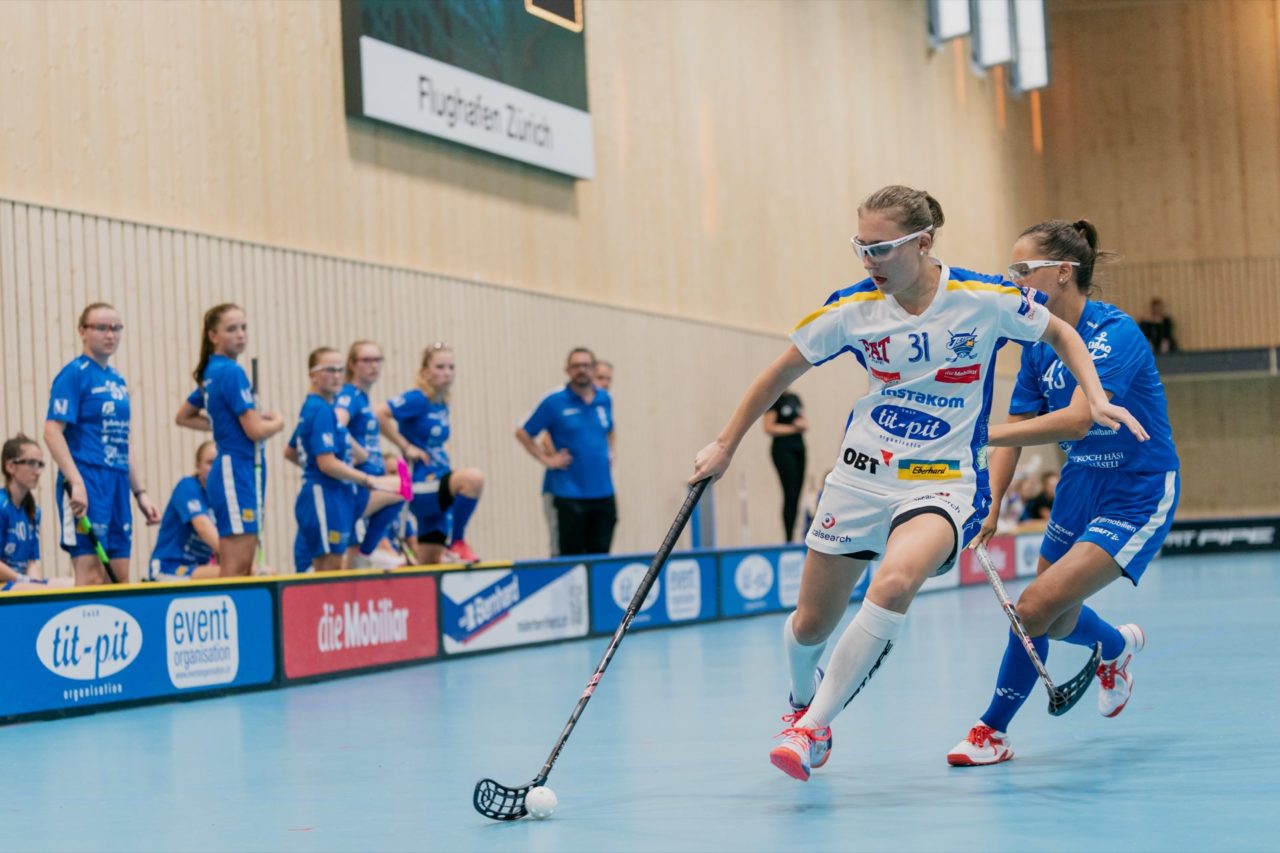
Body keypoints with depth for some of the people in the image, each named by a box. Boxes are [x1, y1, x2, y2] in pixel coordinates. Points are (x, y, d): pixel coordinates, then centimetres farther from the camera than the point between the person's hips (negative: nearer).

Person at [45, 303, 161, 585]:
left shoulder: (118, 380, 16)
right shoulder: (74, 374, -6)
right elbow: (52, 431, -14)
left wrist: (140, 493, 17)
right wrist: (76, 483, -22)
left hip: (118, 486, 8)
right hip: (87, 485, -8)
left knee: (119, 580, 8)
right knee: (91, 578, -10)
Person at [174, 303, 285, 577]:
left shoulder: (211, 372, 14)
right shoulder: (231, 372, -13)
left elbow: (183, 417, 26)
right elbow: (255, 431, -17)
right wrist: (278, 422, 4)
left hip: (230, 469, 10)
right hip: (236, 470, -10)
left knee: (244, 568, 9)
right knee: (235, 567, -10)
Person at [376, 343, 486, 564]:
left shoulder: (442, 405, 13)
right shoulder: (417, 399, -11)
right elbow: (378, 413, -24)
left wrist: (447, 465, 12)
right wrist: (406, 447, -17)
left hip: (438, 491, 9)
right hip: (421, 488, -9)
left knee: (431, 562, 9)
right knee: (474, 477, -32)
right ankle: (457, 542, -18)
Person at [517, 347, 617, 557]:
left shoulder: (605, 399, 9)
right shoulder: (554, 402, -5)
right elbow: (522, 433, 1)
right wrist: (546, 459, -5)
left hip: (603, 492, 4)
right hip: (570, 493, -4)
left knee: (601, 554, 6)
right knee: (571, 557, -3)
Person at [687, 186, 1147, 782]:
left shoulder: (983, 299, -11)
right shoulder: (852, 308, -6)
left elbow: (1062, 335, 6)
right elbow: (781, 373, 7)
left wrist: (1095, 399, -9)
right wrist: (724, 446, 8)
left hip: (944, 481, -3)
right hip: (860, 477, 3)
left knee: (895, 581, -33)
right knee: (810, 625, 7)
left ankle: (811, 729, -19)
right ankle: (802, 700, 45)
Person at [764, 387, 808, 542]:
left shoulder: (795, 398, 14)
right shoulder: (774, 398, -6)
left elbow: (804, 422, 18)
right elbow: (769, 427, -12)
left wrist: (803, 424, -5)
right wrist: (793, 428, -12)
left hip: (798, 448, 7)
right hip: (783, 449, -7)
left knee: (797, 495, 4)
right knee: (790, 494, -12)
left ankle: (793, 536, 7)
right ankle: (788, 539, -11)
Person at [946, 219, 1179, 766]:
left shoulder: (1114, 332, -23)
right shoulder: (1039, 345, 0)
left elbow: (1079, 419, -36)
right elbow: (1016, 429, 0)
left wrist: (983, 434, -38)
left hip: (1137, 497, -8)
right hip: (1080, 487, 8)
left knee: (1036, 607, -18)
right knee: (1055, 621, 16)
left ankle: (994, 730, 2)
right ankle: (1119, 646, 51)